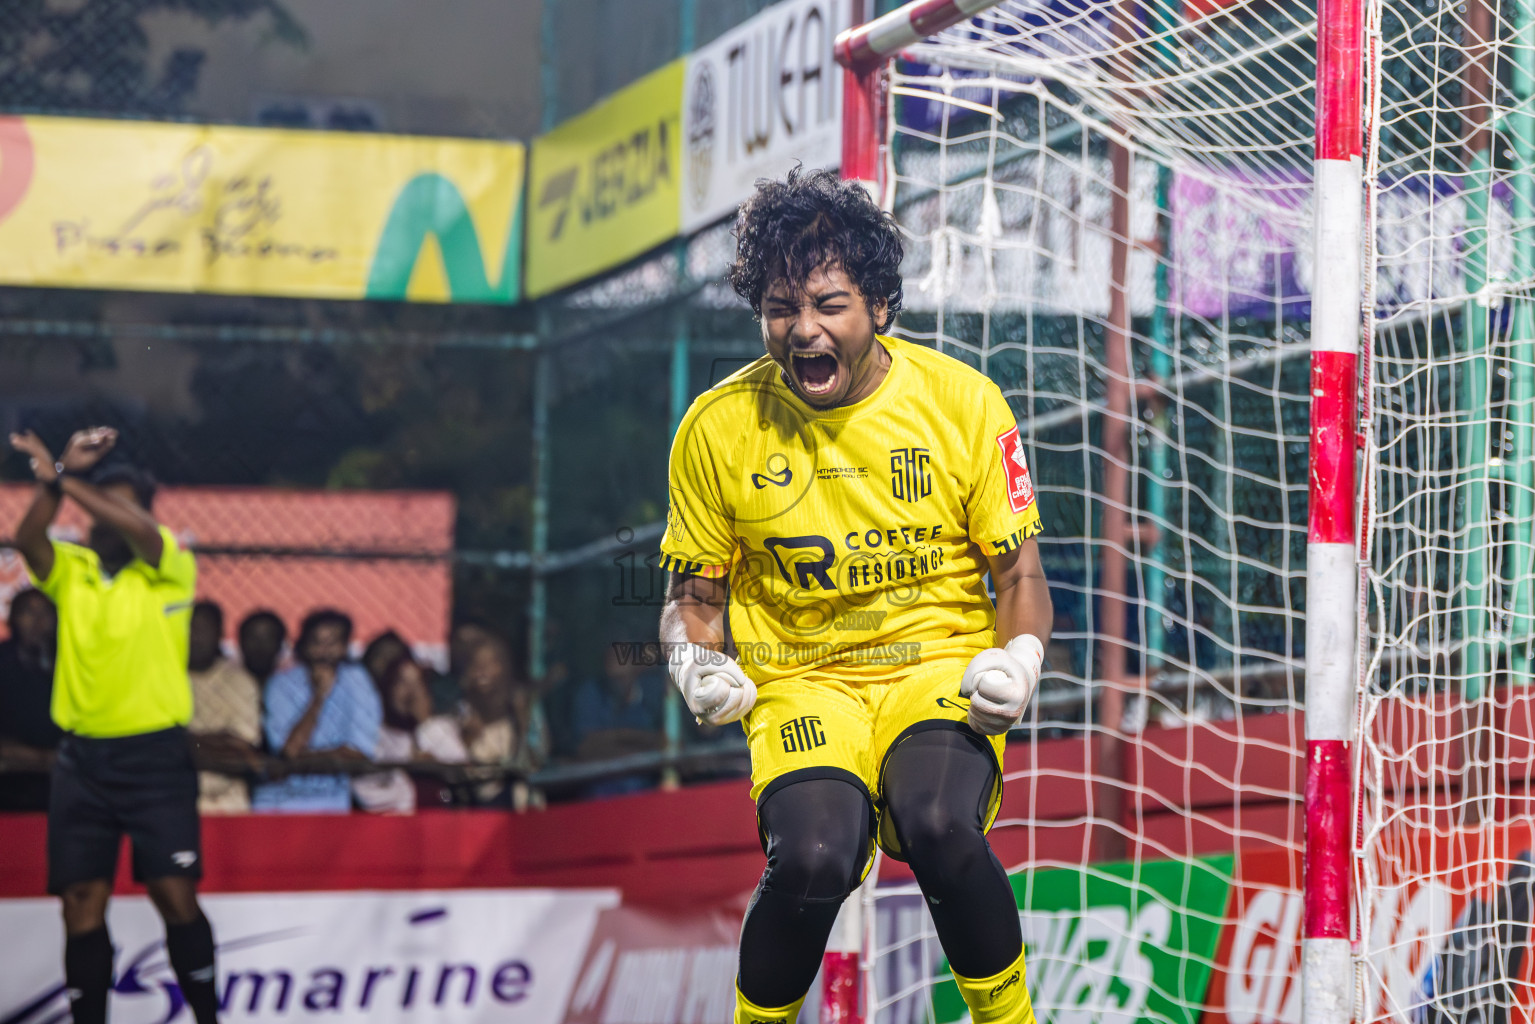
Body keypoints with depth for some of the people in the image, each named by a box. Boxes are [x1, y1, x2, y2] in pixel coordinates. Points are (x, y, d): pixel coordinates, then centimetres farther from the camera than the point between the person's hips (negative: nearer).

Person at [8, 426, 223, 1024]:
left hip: (156, 755, -3)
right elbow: (28, 538, -11)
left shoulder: (170, 570, 0)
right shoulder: (69, 571, 9)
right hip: (82, 757, 3)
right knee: (82, 905, 1)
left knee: (175, 895, -8)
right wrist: (62, 474, -23)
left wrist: (63, 478, -24)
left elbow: (141, 531, -21)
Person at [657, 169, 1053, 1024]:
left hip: (942, 668, 0)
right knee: (814, 854, -30)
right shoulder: (719, 427, -2)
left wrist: (1019, 659, -17)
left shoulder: (962, 401, -4)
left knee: (939, 826, -33)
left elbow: (1021, 576, 4)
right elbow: (694, 595, 10)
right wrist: (698, 664, -12)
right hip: (801, 682, 0)